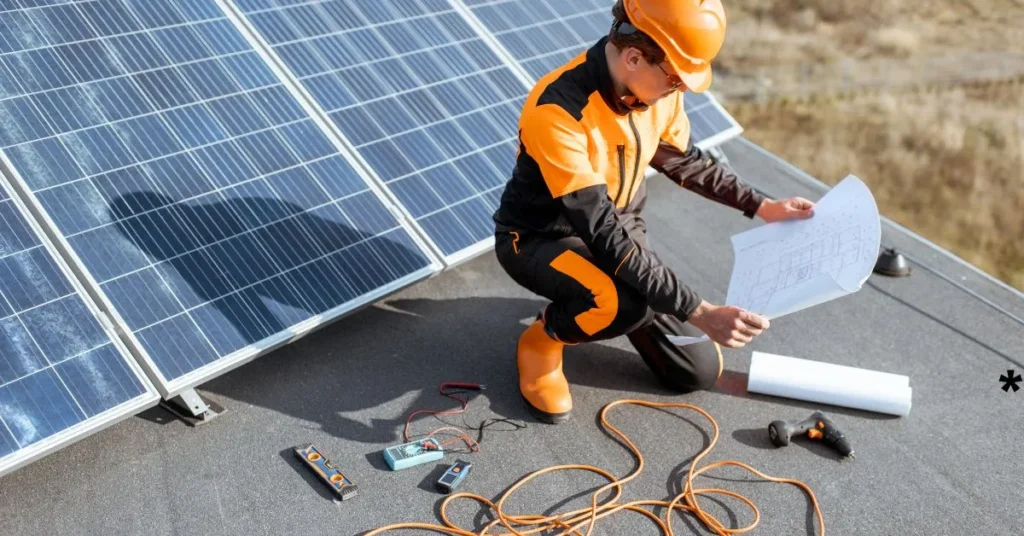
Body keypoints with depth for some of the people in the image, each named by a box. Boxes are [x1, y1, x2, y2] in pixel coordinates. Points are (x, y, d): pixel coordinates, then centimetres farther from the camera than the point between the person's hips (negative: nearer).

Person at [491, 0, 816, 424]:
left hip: (617, 228, 6)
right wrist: (700, 312, -38)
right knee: (631, 303, -39)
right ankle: (542, 339, -6)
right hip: (539, 239, -6)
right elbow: (605, 236, -36)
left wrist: (761, 206, 4)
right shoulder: (557, 111, -34)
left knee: (698, 371, 2)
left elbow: (684, 161, 11)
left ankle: (601, 300, 25)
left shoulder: (658, 88, -11)